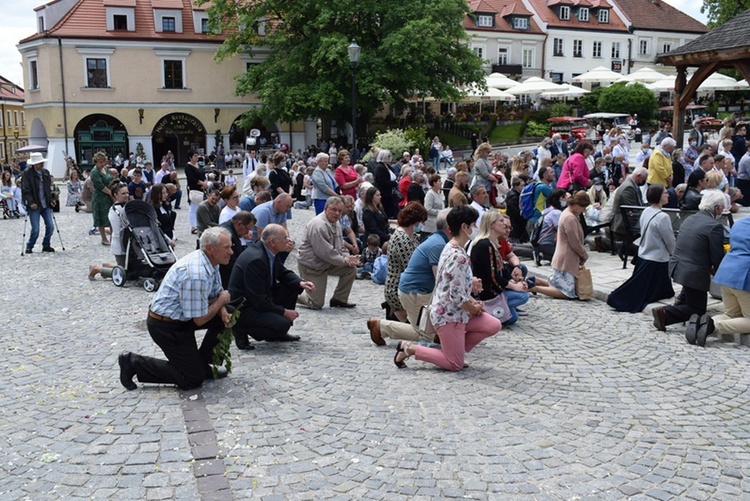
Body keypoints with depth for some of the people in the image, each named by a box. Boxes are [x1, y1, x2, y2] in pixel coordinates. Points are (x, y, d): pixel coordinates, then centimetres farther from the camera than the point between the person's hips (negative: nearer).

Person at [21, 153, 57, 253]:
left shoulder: (46, 172, 9)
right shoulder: (27, 173, -7)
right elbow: (25, 190, -11)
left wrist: (51, 200, 5)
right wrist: (31, 202, -21)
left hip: (45, 205, 5)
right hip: (34, 206, -5)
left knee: (50, 226, 1)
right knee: (35, 229, -6)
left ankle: (46, 245, 19)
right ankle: (29, 247, 16)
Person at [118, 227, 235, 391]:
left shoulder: (210, 261, 0)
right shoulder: (197, 274, -30)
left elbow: (216, 293, 14)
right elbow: (200, 319, -24)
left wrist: (222, 311, -8)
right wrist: (222, 300, -9)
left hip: (179, 316, 10)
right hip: (165, 326, -10)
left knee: (227, 317, 4)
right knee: (193, 379, -3)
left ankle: (202, 365, 16)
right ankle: (134, 363, 2)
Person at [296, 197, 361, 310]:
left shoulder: (336, 224, 6)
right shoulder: (318, 225, -26)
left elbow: (341, 247, 11)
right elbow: (325, 253, -28)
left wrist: (348, 258, -11)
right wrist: (346, 260, -20)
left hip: (326, 264, 9)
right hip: (311, 266, -9)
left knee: (351, 269, -6)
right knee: (316, 304, -8)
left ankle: (339, 299, 9)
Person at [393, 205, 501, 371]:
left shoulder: (451, 248, 7)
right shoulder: (459, 257, -25)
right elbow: (457, 297, -25)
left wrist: (473, 302, 5)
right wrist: (474, 309, -7)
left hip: (450, 311, 10)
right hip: (448, 315, -10)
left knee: (494, 326, 5)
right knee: (455, 365, 2)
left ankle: (454, 349, 14)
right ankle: (410, 348, 5)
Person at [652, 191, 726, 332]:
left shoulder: (689, 219, 7)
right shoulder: (715, 226, -17)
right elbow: (717, 259, -15)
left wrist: (710, 264, 25)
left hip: (676, 266, 8)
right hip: (694, 273, -8)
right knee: (697, 309, 7)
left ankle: (681, 300, 28)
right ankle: (664, 313, -11)